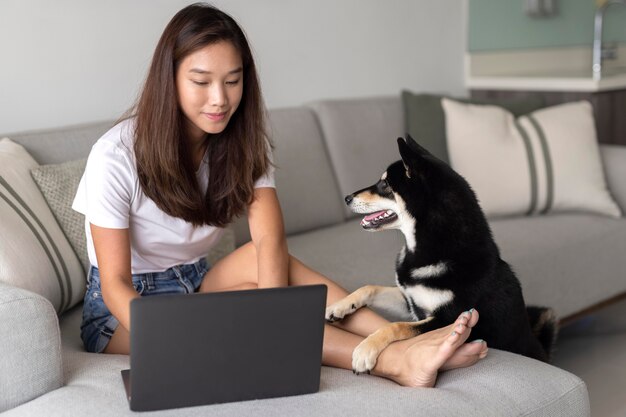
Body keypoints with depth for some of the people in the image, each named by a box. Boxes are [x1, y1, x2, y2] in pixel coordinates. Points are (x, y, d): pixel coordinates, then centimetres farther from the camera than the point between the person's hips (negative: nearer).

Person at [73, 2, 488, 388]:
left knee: (262, 257, -26)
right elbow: (115, 282, -21)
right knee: (246, 297, -30)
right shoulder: (116, 156, -20)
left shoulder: (244, 144, -6)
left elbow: (271, 240, -22)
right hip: (125, 310, -4)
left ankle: (406, 340, -34)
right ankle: (395, 361, -37)